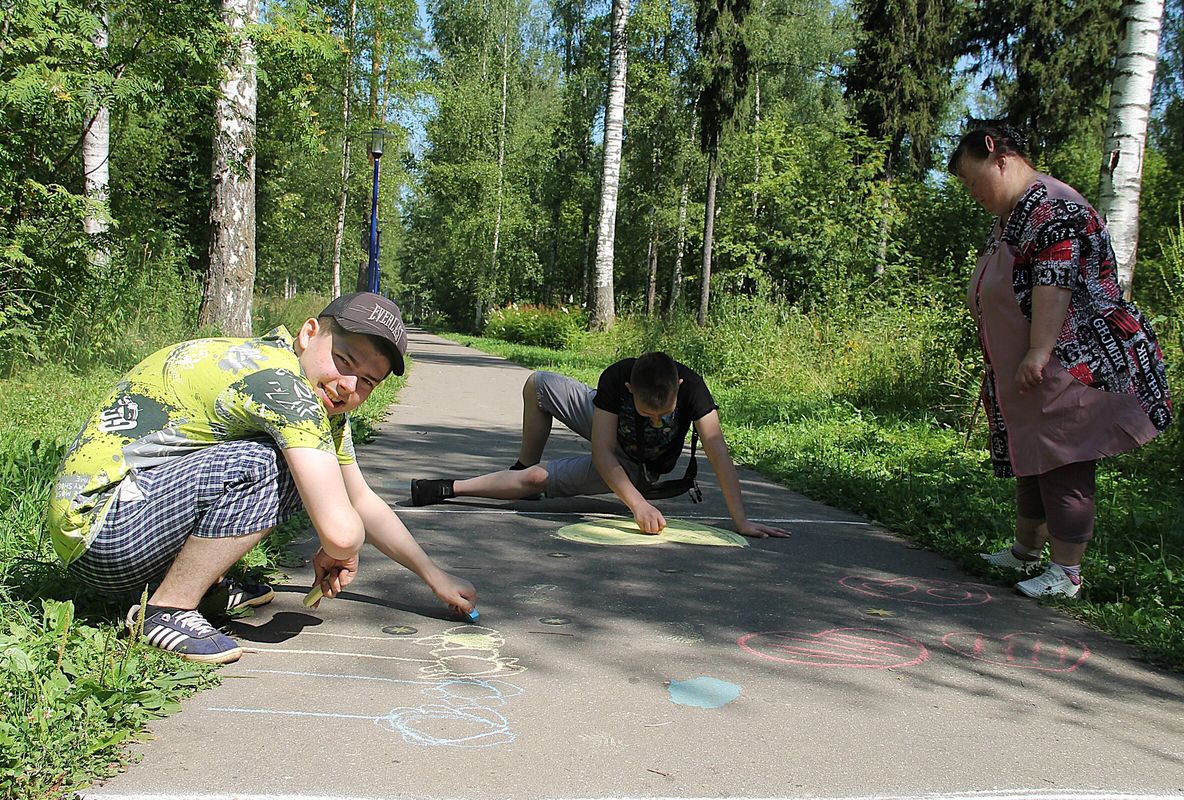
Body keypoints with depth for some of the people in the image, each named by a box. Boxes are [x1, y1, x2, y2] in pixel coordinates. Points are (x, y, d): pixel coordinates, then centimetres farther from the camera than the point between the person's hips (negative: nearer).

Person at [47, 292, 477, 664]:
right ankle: (166, 611, -11)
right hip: (94, 528, -9)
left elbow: (362, 500, 16)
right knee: (259, 465, -28)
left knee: (304, 476, 7)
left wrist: (434, 576, 14)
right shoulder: (280, 383, -24)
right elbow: (341, 531, -32)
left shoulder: (322, 401, 6)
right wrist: (338, 555, -8)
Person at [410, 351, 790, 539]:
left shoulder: (690, 385, -39)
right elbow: (602, 453, -36)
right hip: (609, 435, 3)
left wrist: (740, 520, -47)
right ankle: (523, 465, 11)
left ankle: (451, 489, -2)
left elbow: (717, 451, -41)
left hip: (637, 468, -3)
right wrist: (637, 505, -49)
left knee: (536, 479, -18)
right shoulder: (615, 379, -35)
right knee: (537, 384, -8)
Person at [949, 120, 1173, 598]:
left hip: (1070, 366, -11)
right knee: (1032, 460, 18)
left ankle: (1066, 575, 4)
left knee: (1063, 468, -5)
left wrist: (1038, 353, -30)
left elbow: (1056, 283, -26)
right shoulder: (1010, 217, 19)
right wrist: (1021, 363, 26)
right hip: (1027, 376, 11)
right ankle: (1026, 553, 32)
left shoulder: (1053, 208, -15)